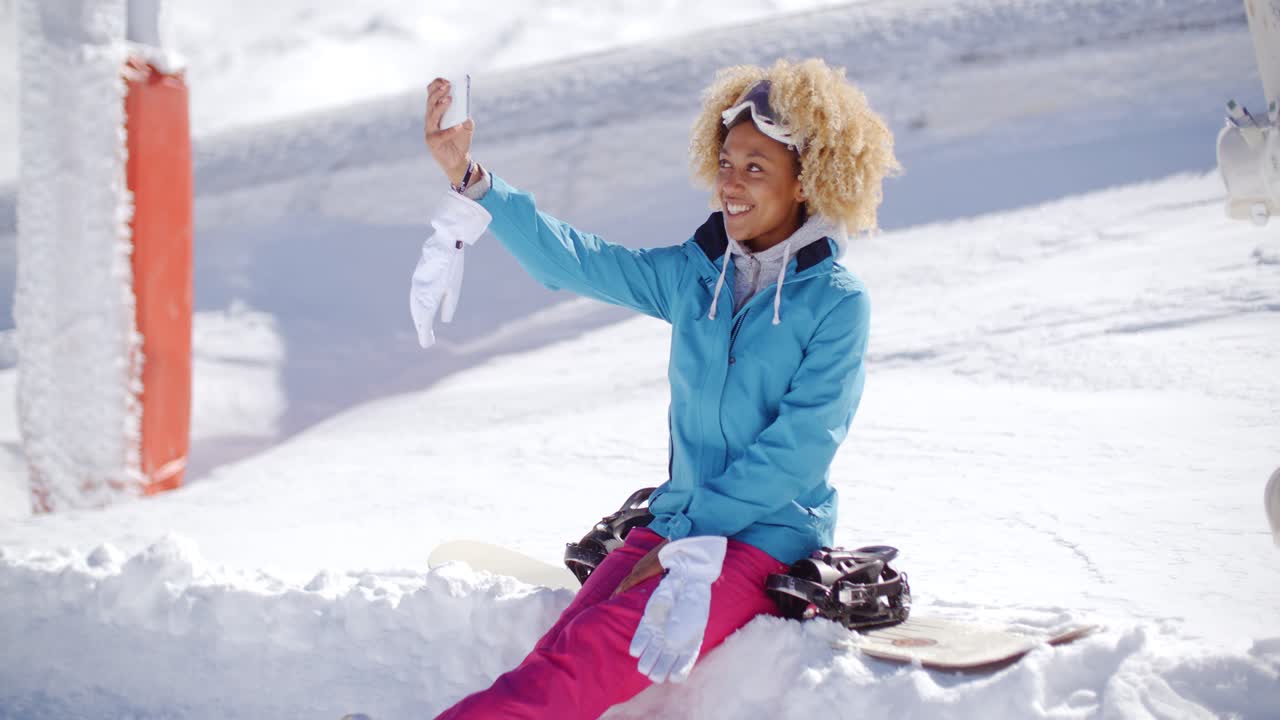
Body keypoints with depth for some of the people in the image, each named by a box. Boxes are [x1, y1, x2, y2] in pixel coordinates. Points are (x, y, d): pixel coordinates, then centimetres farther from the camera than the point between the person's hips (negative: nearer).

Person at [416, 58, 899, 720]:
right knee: (556, 659, -21)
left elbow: (798, 447, -12)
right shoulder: (691, 274, 9)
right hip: (677, 523, 5)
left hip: (770, 537, -5)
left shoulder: (836, 302, -6)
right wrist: (470, 181, -9)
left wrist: (690, 540, -14)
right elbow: (569, 260, 4)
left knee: (587, 657, -28)